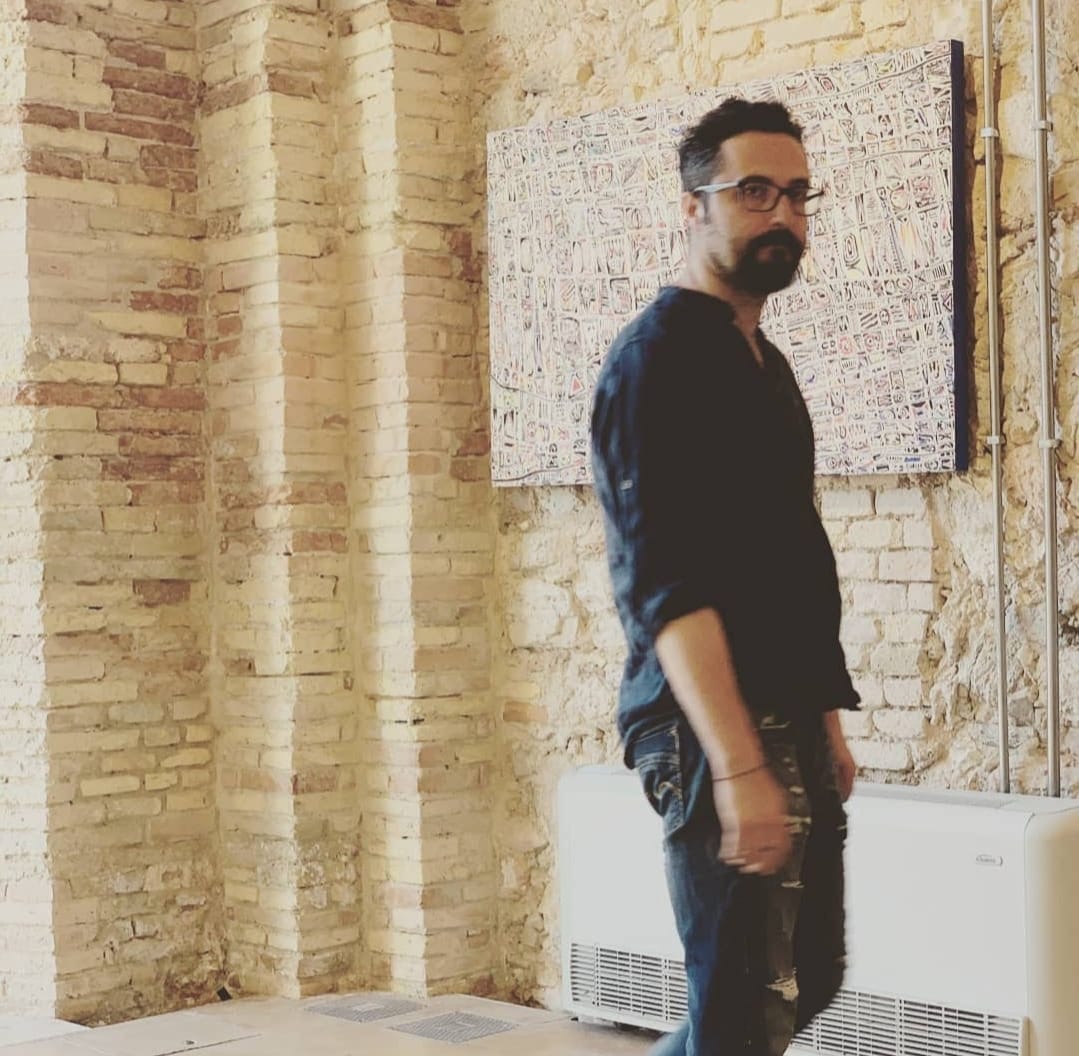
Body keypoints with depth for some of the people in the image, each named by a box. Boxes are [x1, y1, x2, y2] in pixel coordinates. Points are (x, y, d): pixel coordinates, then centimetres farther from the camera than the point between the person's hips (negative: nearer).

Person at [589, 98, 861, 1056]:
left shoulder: (764, 362, 16)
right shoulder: (659, 357, -12)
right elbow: (667, 585, -21)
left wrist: (825, 718, 16)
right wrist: (739, 766, -27)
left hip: (790, 727, 9)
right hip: (713, 733, -9)